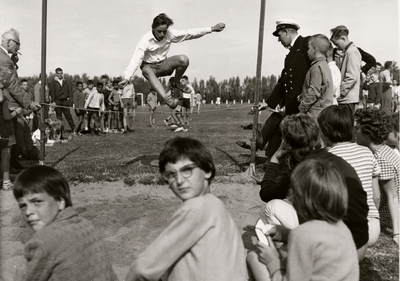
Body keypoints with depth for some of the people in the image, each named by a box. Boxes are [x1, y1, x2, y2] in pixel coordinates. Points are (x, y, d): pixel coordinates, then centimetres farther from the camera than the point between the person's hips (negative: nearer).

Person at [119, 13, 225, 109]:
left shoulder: (169, 34, -13)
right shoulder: (145, 40, -24)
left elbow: (189, 33, -10)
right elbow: (136, 60, -31)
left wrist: (211, 29, -13)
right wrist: (126, 78, -43)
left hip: (163, 64, 3)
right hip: (149, 66, -3)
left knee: (183, 59, -27)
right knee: (146, 71, -42)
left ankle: (176, 82, 0)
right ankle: (166, 98, -54)